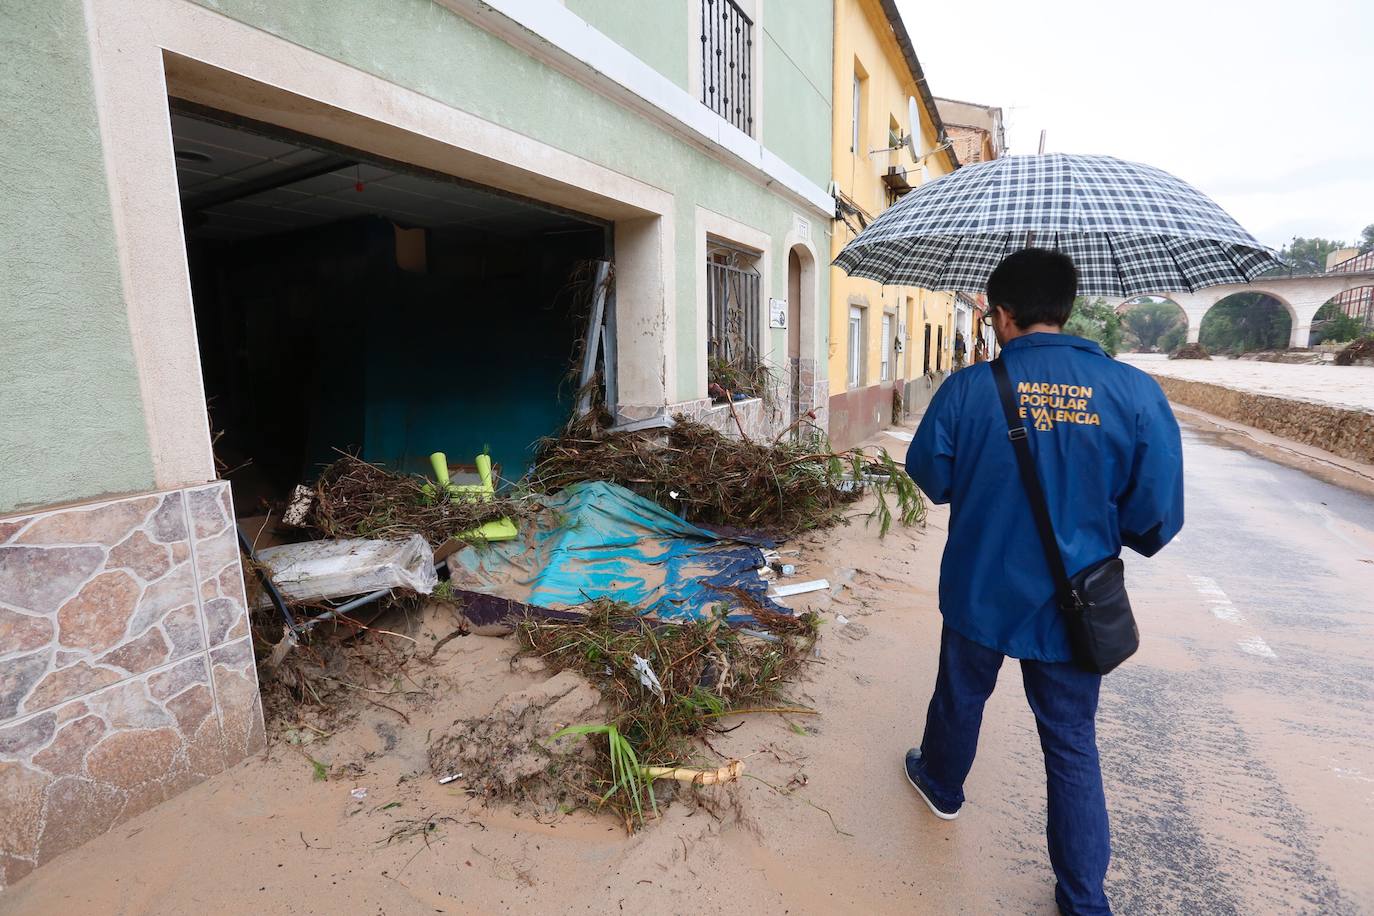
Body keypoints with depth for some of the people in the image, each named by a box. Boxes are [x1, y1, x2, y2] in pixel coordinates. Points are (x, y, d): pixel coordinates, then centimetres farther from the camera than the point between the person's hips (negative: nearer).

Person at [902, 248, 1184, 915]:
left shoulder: (967, 389, -16)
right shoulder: (1135, 392, -13)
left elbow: (932, 481, -5)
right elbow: (1157, 515, -8)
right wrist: (1112, 532, 14)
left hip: (979, 592, 0)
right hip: (1071, 606, 1)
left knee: (960, 698, 24)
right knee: (1072, 743, 17)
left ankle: (941, 785, 51)